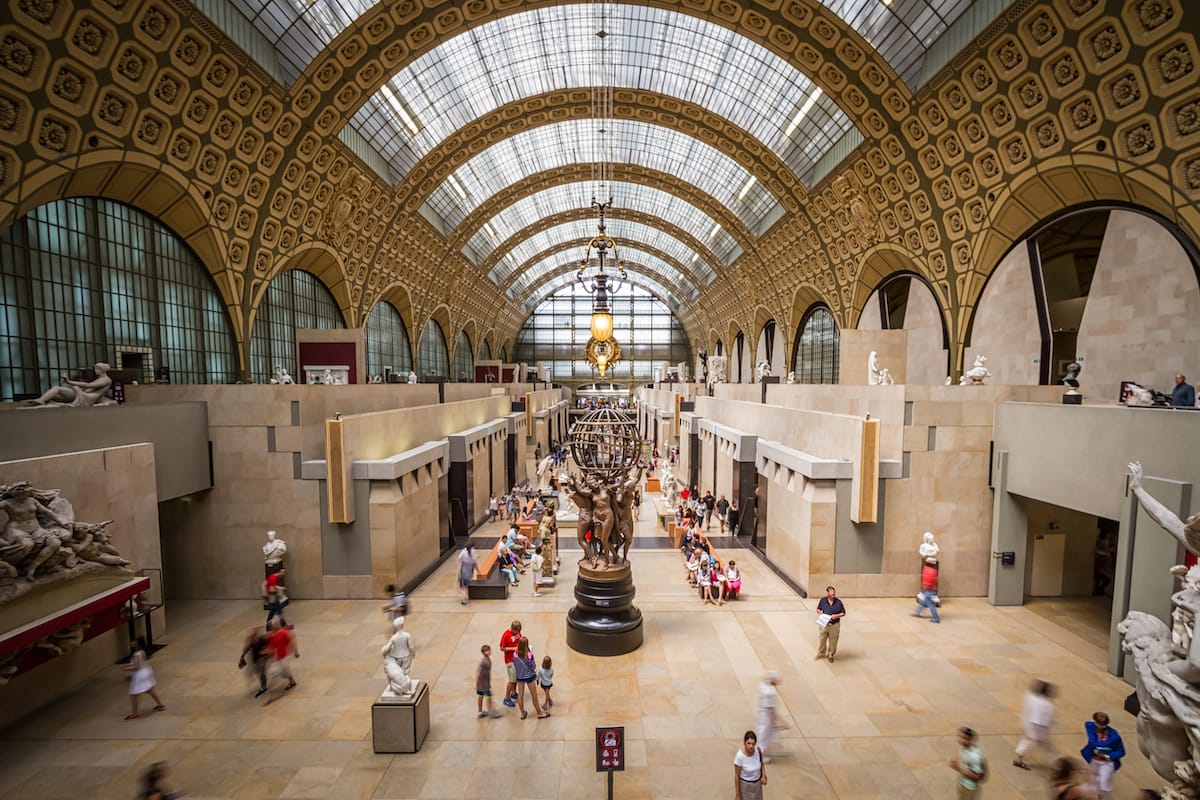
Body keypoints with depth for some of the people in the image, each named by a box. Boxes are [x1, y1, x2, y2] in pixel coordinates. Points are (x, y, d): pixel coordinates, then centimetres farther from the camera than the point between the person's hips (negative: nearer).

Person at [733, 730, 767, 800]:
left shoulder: (758, 750, -20)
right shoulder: (739, 756, -32)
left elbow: (762, 763, 3)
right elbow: (737, 776, -20)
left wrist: (763, 776, -13)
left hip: (757, 783, 4)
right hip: (745, 785, -4)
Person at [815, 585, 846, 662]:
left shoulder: (839, 602, -7)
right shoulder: (822, 600, -4)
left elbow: (843, 613, 1)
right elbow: (818, 609, 8)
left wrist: (836, 616, -15)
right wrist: (820, 613, -13)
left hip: (835, 625, -1)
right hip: (824, 623, 1)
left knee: (833, 641, 10)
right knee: (821, 639, 9)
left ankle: (831, 655, 31)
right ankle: (821, 654, 30)